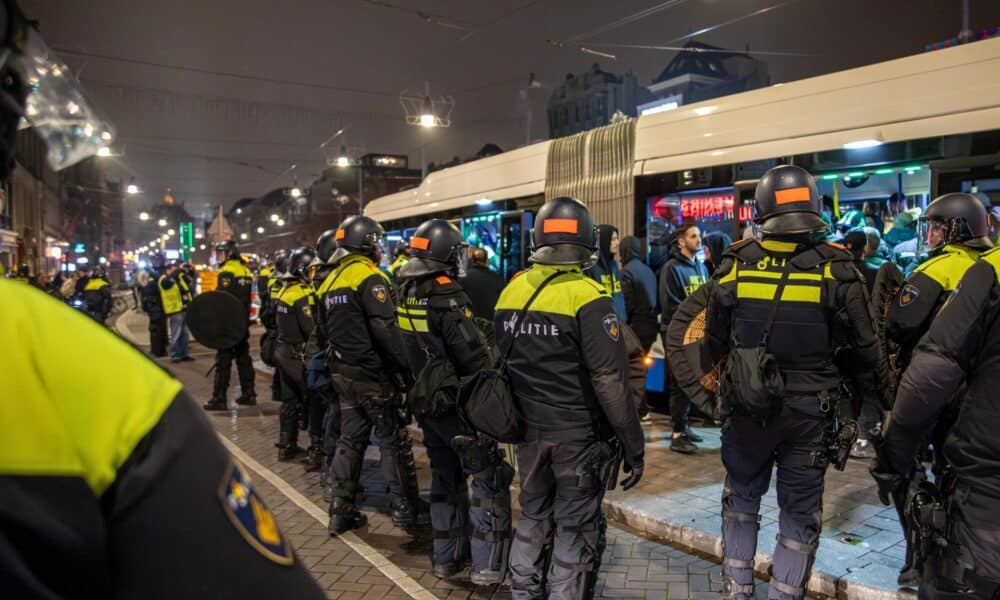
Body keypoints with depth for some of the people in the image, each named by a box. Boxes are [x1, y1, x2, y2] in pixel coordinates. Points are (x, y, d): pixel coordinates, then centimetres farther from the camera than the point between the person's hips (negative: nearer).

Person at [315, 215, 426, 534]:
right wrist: (405, 367, -18)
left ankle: (342, 509, 19)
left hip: (343, 372, 8)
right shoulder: (370, 278, -15)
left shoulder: (332, 279, 12)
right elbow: (386, 330, -23)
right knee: (393, 440, 3)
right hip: (373, 375, -8)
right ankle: (406, 507, 13)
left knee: (351, 438, 15)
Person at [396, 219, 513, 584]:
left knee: (446, 478, 19)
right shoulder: (446, 297, -21)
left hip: (427, 402, 8)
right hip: (459, 404, -8)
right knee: (490, 479, 2)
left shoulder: (407, 295, 4)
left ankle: (446, 557, 29)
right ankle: (487, 566, 5)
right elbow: (474, 357, -21)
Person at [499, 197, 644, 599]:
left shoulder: (511, 291, 1)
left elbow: (500, 363, 9)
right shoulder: (588, 298, -17)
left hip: (528, 429, 6)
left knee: (533, 515, 22)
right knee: (576, 528, 10)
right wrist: (633, 444, -11)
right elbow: (610, 382, -19)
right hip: (579, 434, -5)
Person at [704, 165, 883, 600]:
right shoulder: (835, 269, -13)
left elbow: (713, 344, 1)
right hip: (808, 411, -1)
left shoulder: (734, 266, -8)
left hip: (746, 405, 2)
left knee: (741, 495, 21)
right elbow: (867, 352, -7)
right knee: (799, 511, 15)